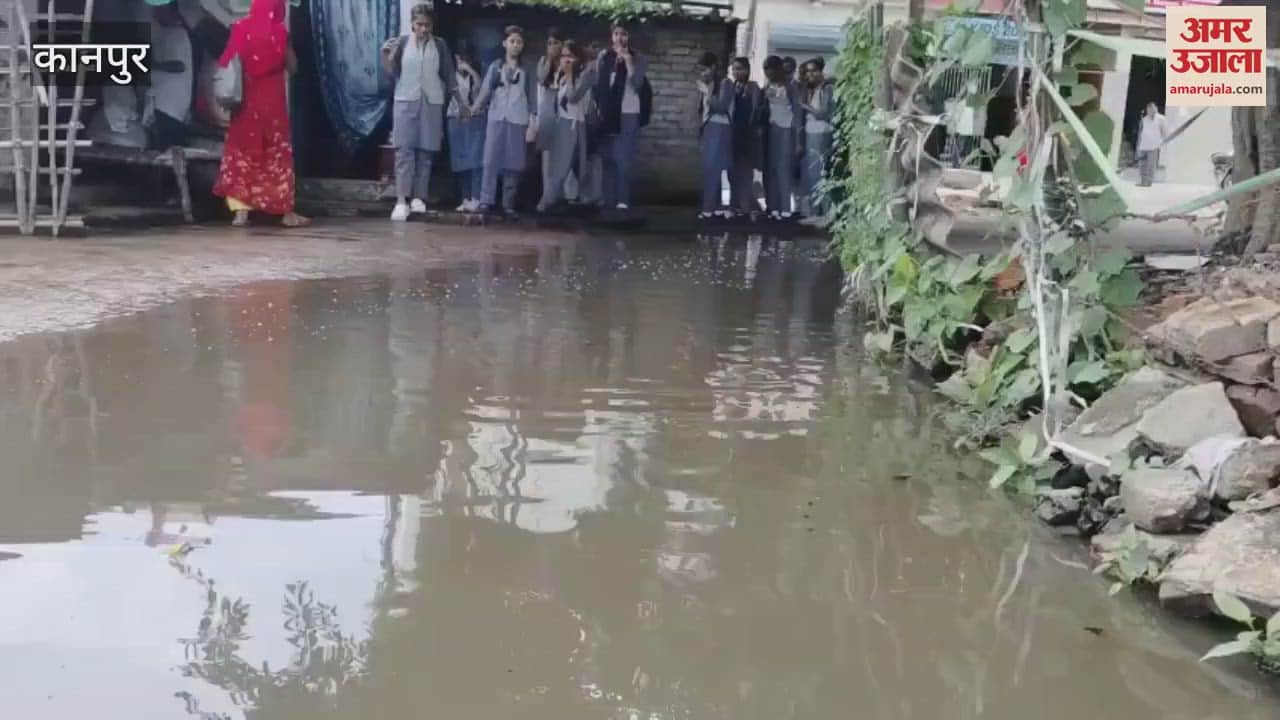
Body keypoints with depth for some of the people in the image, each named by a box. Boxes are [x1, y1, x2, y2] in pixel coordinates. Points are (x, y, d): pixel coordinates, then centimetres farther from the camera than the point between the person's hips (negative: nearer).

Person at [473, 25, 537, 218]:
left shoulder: (527, 70, 8)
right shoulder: (495, 67, 8)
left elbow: (533, 97, 7)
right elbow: (485, 91, 2)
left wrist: (532, 123, 0)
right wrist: (475, 107, -14)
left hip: (518, 120, 0)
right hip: (496, 118, 0)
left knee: (513, 162, 1)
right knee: (491, 160, -5)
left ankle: (508, 203, 4)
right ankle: (486, 200, -4)